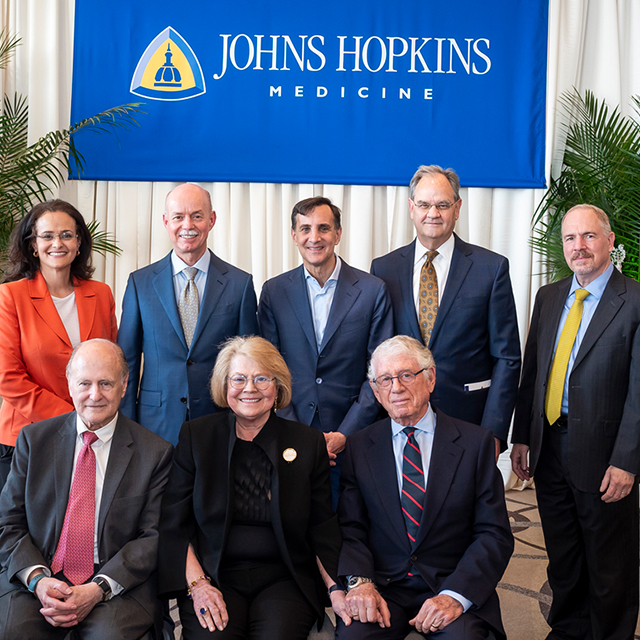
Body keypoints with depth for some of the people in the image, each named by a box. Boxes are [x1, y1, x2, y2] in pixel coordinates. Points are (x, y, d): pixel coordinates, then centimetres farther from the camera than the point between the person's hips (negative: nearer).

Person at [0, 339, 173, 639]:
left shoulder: (155, 453, 0)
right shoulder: (34, 439, 7)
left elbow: (154, 536, -2)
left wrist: (99, 589, -14)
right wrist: (37, 579, -11)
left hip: (117, 586, -2)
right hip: (37, 583, 2)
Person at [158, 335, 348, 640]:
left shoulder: (309, 443, 5)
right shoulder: (195, 435, 5)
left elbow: (322, 529, 7)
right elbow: (174, 523, 3)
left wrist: (337, 589, -7)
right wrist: (197, 583, -10)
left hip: (282, 579, 1)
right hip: (214, 577, 0)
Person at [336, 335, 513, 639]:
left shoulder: (475, 442, 1)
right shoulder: (358, 447, 7)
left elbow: (495, 534, -2)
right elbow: (350, 529, 4)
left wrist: (455, 595, -16)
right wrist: (359, 581, -16)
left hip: (454, 585, -1)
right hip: (382, 586, 1)